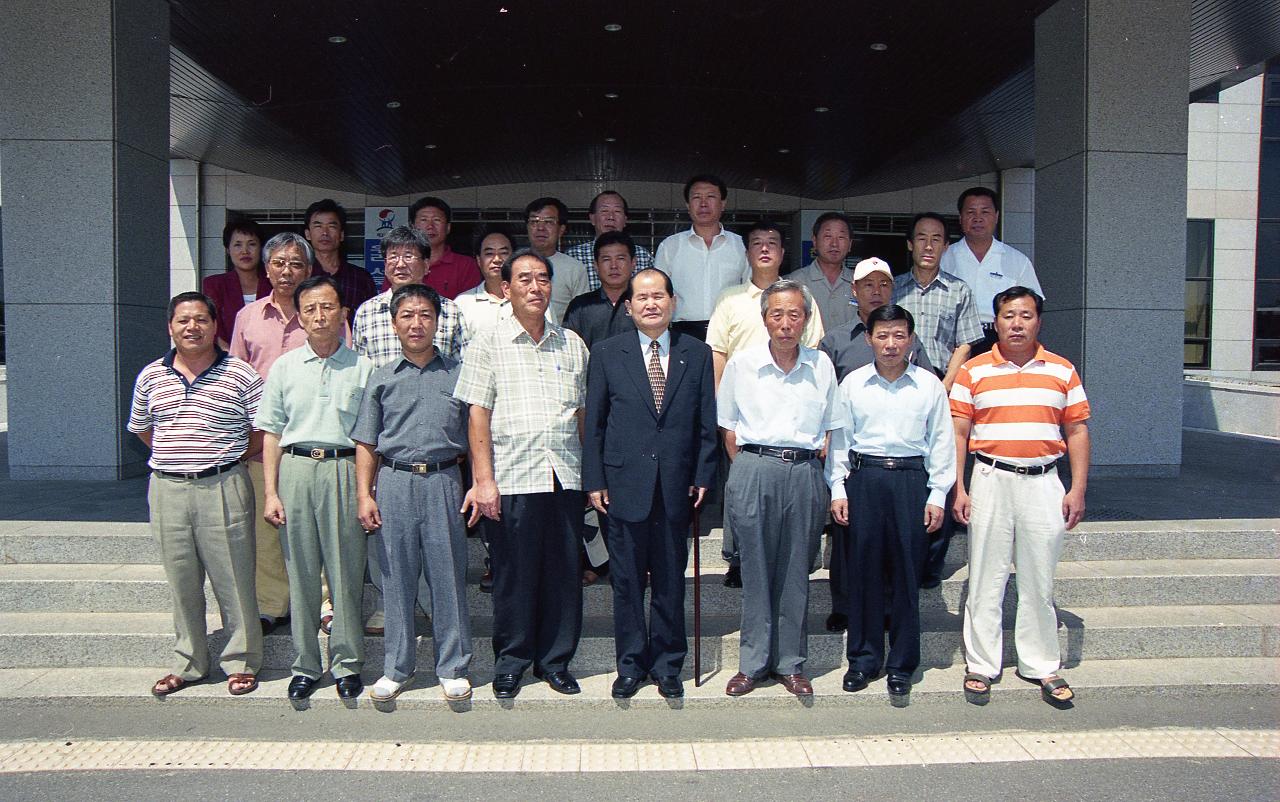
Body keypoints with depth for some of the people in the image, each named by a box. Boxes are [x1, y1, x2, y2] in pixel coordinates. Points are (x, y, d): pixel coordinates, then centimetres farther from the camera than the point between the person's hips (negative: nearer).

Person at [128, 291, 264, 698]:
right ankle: (188, 663, 25)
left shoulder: (240, 374, -3)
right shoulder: (151, 376, 9)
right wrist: (176, 455, 11)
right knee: (181, 580, 12)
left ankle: (241, 661, 15)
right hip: (167, 489, 4)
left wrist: (227, 455, -3)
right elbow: (141, 427, 22)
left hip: (223, 487, -4)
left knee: (233, 578, 2)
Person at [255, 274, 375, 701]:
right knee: (301, 573, 6)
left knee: (346, 571, 2)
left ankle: (347, 663, 14)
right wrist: (271, 493, 2)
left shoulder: (363, 367, 5)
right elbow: (272, 434, 9)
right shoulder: (284, 367, 9)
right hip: (295, 469, 2)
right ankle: (305, 665, 18)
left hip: (344, 470, -1)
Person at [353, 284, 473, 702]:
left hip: (443, 482, -1)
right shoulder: (382, 378, 9)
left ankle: (453, 668, 16)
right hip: (394, 483, 1)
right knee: (396, 578, 7)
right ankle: (396, 668, 20)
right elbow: (366, 444, 9)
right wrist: (364, 495, 1)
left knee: (448, 576, 3)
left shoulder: (457, 374, 7)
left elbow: (473, 436, 9)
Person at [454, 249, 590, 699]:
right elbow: (477, 415, -1)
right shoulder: (489, 345, 4)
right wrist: (483, 480, -9)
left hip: (565, 477, 3)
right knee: (513, 575, 4)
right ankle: (510, 665, 20)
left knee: (564, 573, 7)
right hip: (512, 478, -3)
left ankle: (556, 661, 22)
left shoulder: (572, 345, 13)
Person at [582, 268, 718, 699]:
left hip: (676, 485, 1)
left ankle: (667, 665, 24)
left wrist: (703, 476, 0)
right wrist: (594, 480, -2)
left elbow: (706, 422, 7)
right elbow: (594, 422, 3)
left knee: (670, 580, 10)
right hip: (625, 482, -1)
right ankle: (630, 664, 22)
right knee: (627, 580, 8)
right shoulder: (607, 354, 4)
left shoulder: (697, 354, 6)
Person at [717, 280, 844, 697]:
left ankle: (790, 662, 19)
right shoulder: (741, 364, 4)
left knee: (796, 572, 7)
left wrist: (808, 465, 6)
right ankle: (752, 662, 14)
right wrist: (749, 469, 4)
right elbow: (729, 430, 9)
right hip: (753, 470, -1)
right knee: (755, 569, 3)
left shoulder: (821, 365, 7)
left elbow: (830, 430, 13)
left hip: (805, 473, 1)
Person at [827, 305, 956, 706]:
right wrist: (838, 489, 3)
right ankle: (863, 659, 16)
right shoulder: (852, 383, 7)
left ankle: (901, 666, 13)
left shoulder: (930, 385, 5)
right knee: (863, 570, 3)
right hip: (864, 478, 1)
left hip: (912, 480, 0)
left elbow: (942, 442, 6)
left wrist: (937, 495, 2)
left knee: (906, 572, 2)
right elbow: (839, 439, 9)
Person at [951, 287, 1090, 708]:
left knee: (1039, 580, 8)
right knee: (985, 577, 3)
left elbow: (1077, 431, 9)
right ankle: (981, 666, 14)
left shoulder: (1062, 371, 8)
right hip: (991, 480, -1)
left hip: (1043, 482, 1)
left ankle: (1042, 665, 21)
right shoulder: (974, 371, 3)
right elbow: (958, 434, 2)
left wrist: (1078, 488, 1)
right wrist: (958, 489, -5)